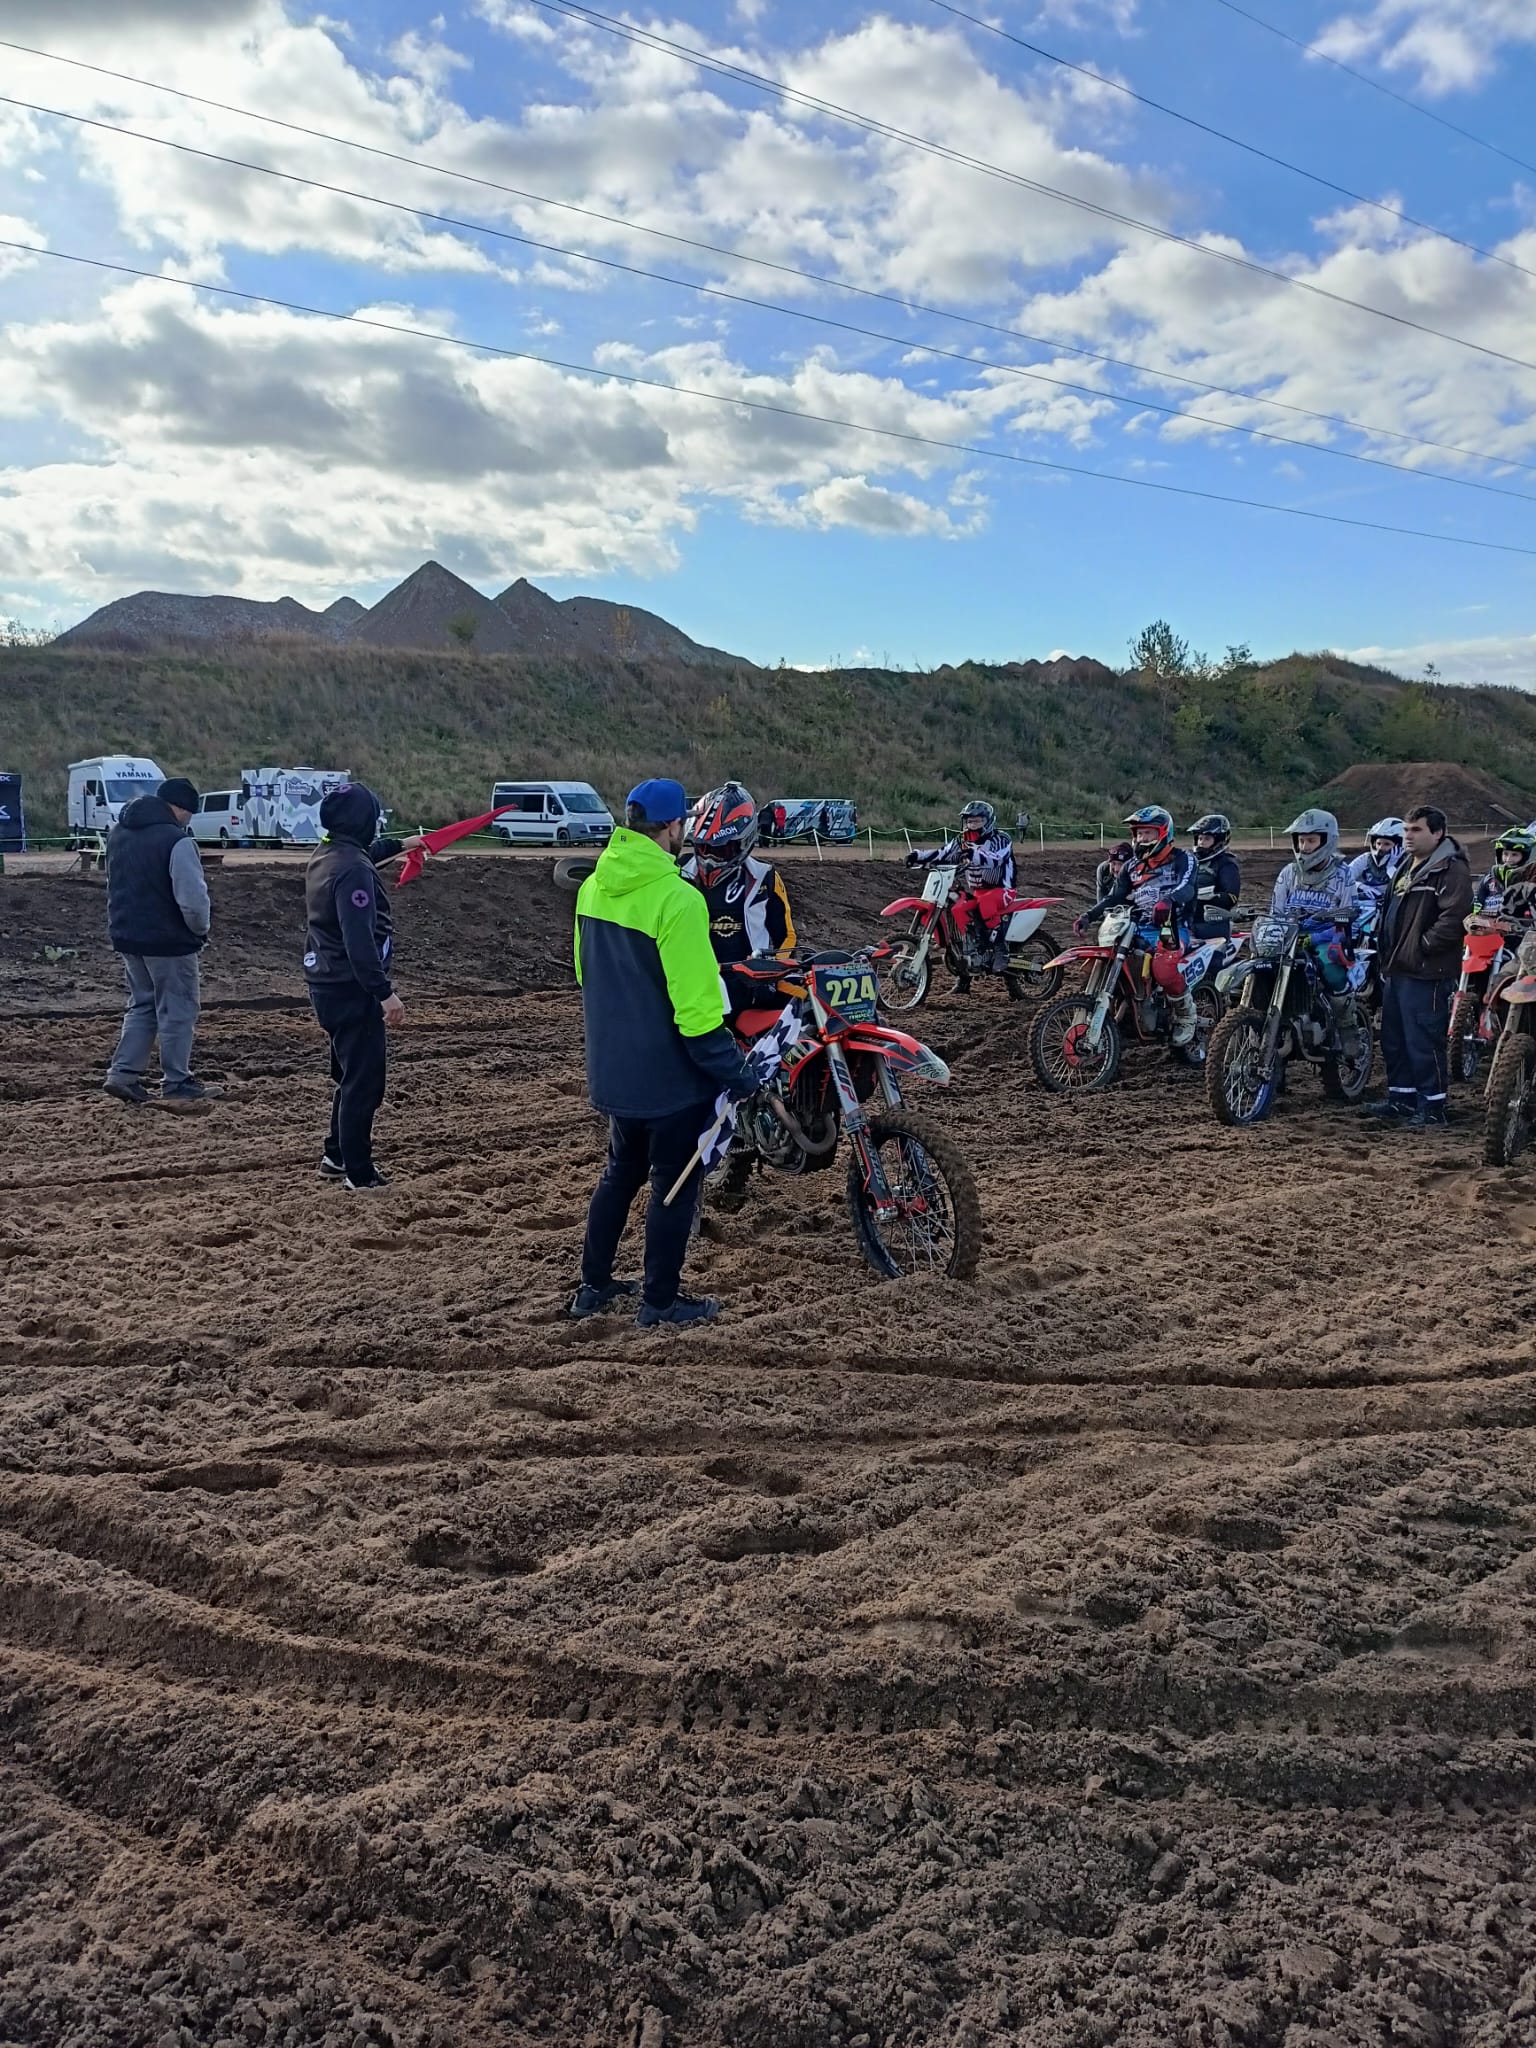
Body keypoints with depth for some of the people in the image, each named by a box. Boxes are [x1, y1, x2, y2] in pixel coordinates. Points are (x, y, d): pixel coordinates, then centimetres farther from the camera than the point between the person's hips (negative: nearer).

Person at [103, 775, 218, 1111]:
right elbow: (193, 899, -23)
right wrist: (202, 928, -5)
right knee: (178, 1011, 4)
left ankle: (123, 1073, 14)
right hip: (169, 942, -8)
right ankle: (176, 1086, 9)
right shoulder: (176, 840, -20)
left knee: (143, 1005, 20)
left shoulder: (119, 832, 8)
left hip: (127, 936, 8)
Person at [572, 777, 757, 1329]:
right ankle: (660, 1301, 16)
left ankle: (594, 1285, 29)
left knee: (620, 1172, 22)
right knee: (674, 1184, 7)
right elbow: (694, 1004, -23)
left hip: (613, 1066, 8)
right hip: (669, 1072, -8)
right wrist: (733, 1071, -14)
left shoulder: (594, 886, 2)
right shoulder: (675, 898, -23)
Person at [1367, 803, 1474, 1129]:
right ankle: (1401, 1099, 26)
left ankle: (1432, 1107, 1)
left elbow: (1452, 919, -22)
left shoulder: (1451, 870, -11)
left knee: (1424, 1042, -7)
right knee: (1394, 1040, 16)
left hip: (1426, 973, -10)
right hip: (1397, 970, 10)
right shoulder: (1407, 869, 20)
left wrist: (1420, 948, -18)